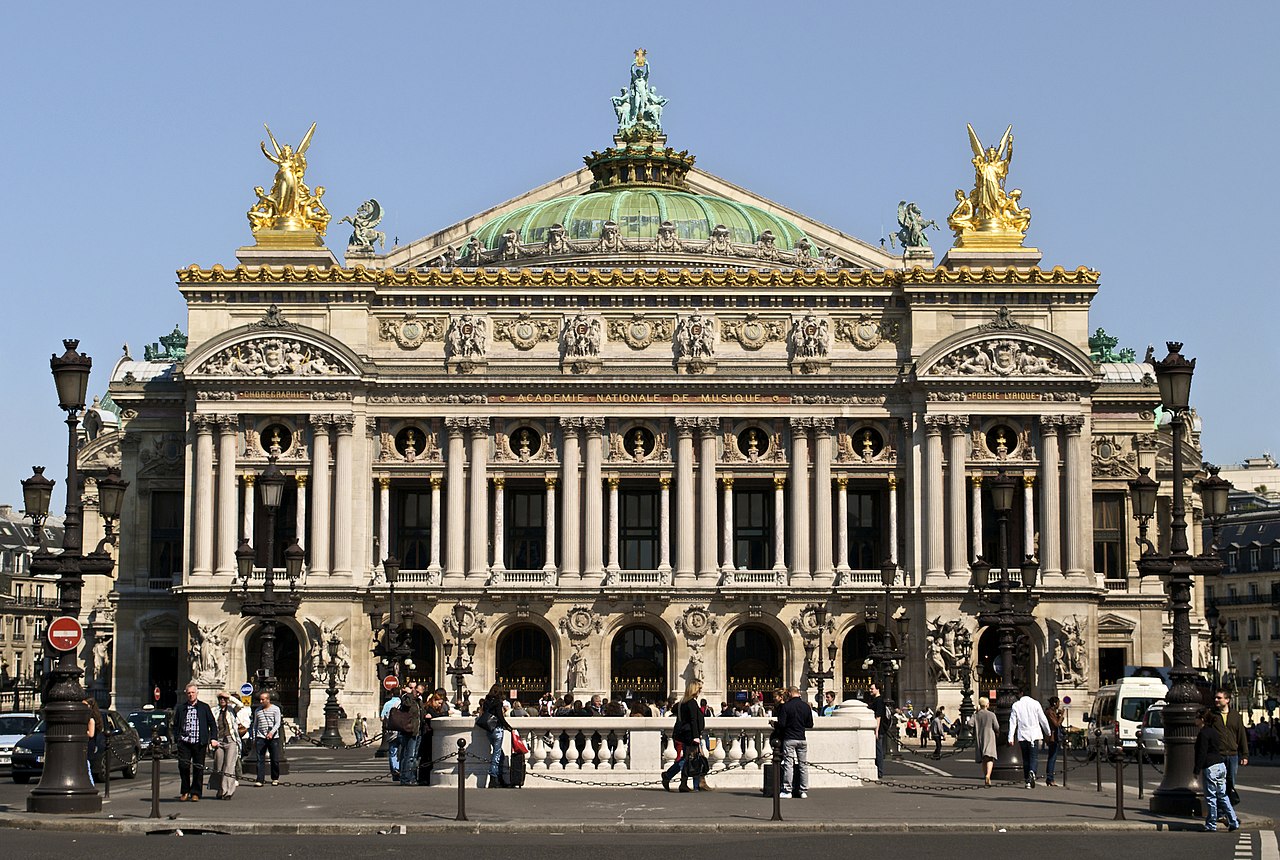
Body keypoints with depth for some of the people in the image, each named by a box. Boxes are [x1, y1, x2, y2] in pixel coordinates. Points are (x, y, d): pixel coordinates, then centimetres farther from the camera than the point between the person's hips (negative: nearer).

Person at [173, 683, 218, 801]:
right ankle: (185, 791, 8)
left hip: (199, 743, 0)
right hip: (184, 742, 0)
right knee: (183, 765, -9)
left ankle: (195, 793, 12)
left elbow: (212, 724, 10)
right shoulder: (180, 708, 11)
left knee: (198, 768, 2)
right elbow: (175, 725, 15)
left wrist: (213, 738, -1)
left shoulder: (204, 707, 8)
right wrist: (177, 738, 2)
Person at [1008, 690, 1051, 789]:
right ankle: (1032, 772, -31)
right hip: (1034, 735, -1)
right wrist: (1048, 732, 16)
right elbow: (1043, 719, 2)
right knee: (1033, 756, -2)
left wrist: (1011, 737, -1)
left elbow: (1013, 722, -1)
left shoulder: (1016, 705, 0)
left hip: (1022, 735, 1)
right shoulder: (1035, 703, -2)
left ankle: (1027, 781, 10)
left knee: (1025, 758, 10)